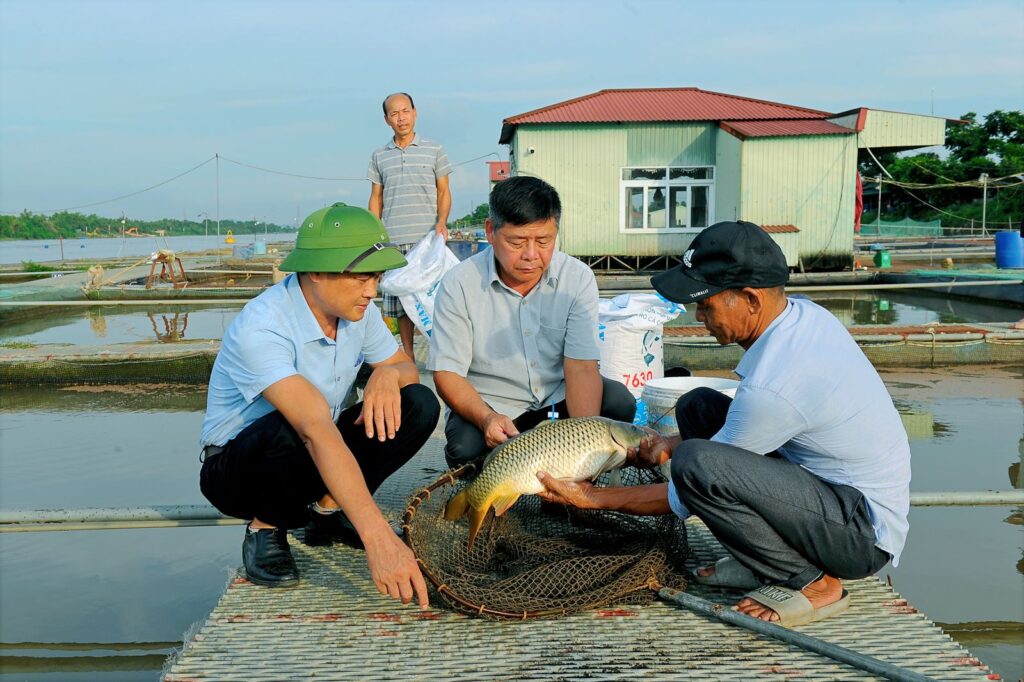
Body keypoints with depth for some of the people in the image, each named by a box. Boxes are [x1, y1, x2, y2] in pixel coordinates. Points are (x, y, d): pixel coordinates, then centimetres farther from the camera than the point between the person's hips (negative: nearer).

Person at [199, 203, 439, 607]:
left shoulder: (358, 311, -10)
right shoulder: (260, 328, -33)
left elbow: (407, 367, 4)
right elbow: (316, 431, -45)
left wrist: (389, 374, -24)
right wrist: (379, 539, -53)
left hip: (321, 459, 6)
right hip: (237, 469, -6)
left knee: (419, 405, -15)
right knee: (289, 431, -41)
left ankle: (327, 511, -1)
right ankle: (265, 529, -9)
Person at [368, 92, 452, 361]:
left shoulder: (434, 150, 7)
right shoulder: (379, 156, 13)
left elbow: (444, 192, 7)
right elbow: (376, 199, 16)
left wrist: (441, 222, -10)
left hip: (427, 238, -2)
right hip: (393, 241, 2)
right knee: (399, 300, 3)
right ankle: (408, 356, 12)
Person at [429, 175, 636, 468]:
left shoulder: (577, 277, -10)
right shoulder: (458, 284, -14)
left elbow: (581, 367, -16)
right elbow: (447, 372, -13)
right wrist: (487, 418, -34)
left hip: (557, 399, 2)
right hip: (488, 406, -2)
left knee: (618, 401, -23)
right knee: (465, 447, -32)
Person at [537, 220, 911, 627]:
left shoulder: (771, 384, -28)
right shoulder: (803, 315, -1)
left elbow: (685, 500, -17)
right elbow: (750, 423, 16)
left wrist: (592, 499, -8)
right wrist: (672, 444, 6)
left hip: (864, 536, -10)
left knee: (695, 462, -30)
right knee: (696, 406, 5)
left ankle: (810, 581, -9)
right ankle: (761, 561, 7)